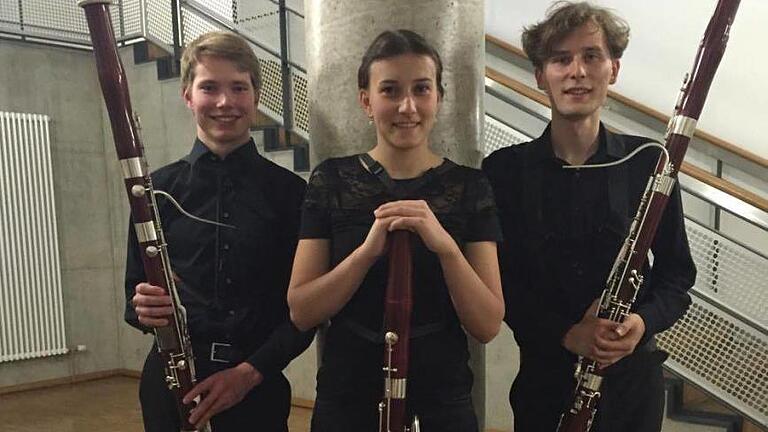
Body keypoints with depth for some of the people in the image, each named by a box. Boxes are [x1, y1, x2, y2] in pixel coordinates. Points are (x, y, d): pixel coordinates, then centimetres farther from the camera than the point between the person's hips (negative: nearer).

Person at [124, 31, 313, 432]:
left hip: (260, 385, 0)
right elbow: (136, 295, 6)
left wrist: (251, 371, -13)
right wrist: (144, 307, -15)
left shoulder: (288, 191, -3)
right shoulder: (160, 188, -1)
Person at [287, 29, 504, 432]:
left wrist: (445, 245, -24)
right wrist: (368, 249, -23)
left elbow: (488, 325, -9)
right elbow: (300, 312, -9)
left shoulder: (469, 187, -5)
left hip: (441, 400, 0)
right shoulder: (331, 180, -5)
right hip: (346, 398, 0)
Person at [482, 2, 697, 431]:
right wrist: (566, 333, -19)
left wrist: (644, 321, -17)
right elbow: (499, 281, -6)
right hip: (544, 376, -1)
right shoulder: (506, 169, -7)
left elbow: (677, 274, 2)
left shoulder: (648, 162, -4)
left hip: (634, 374, 1)